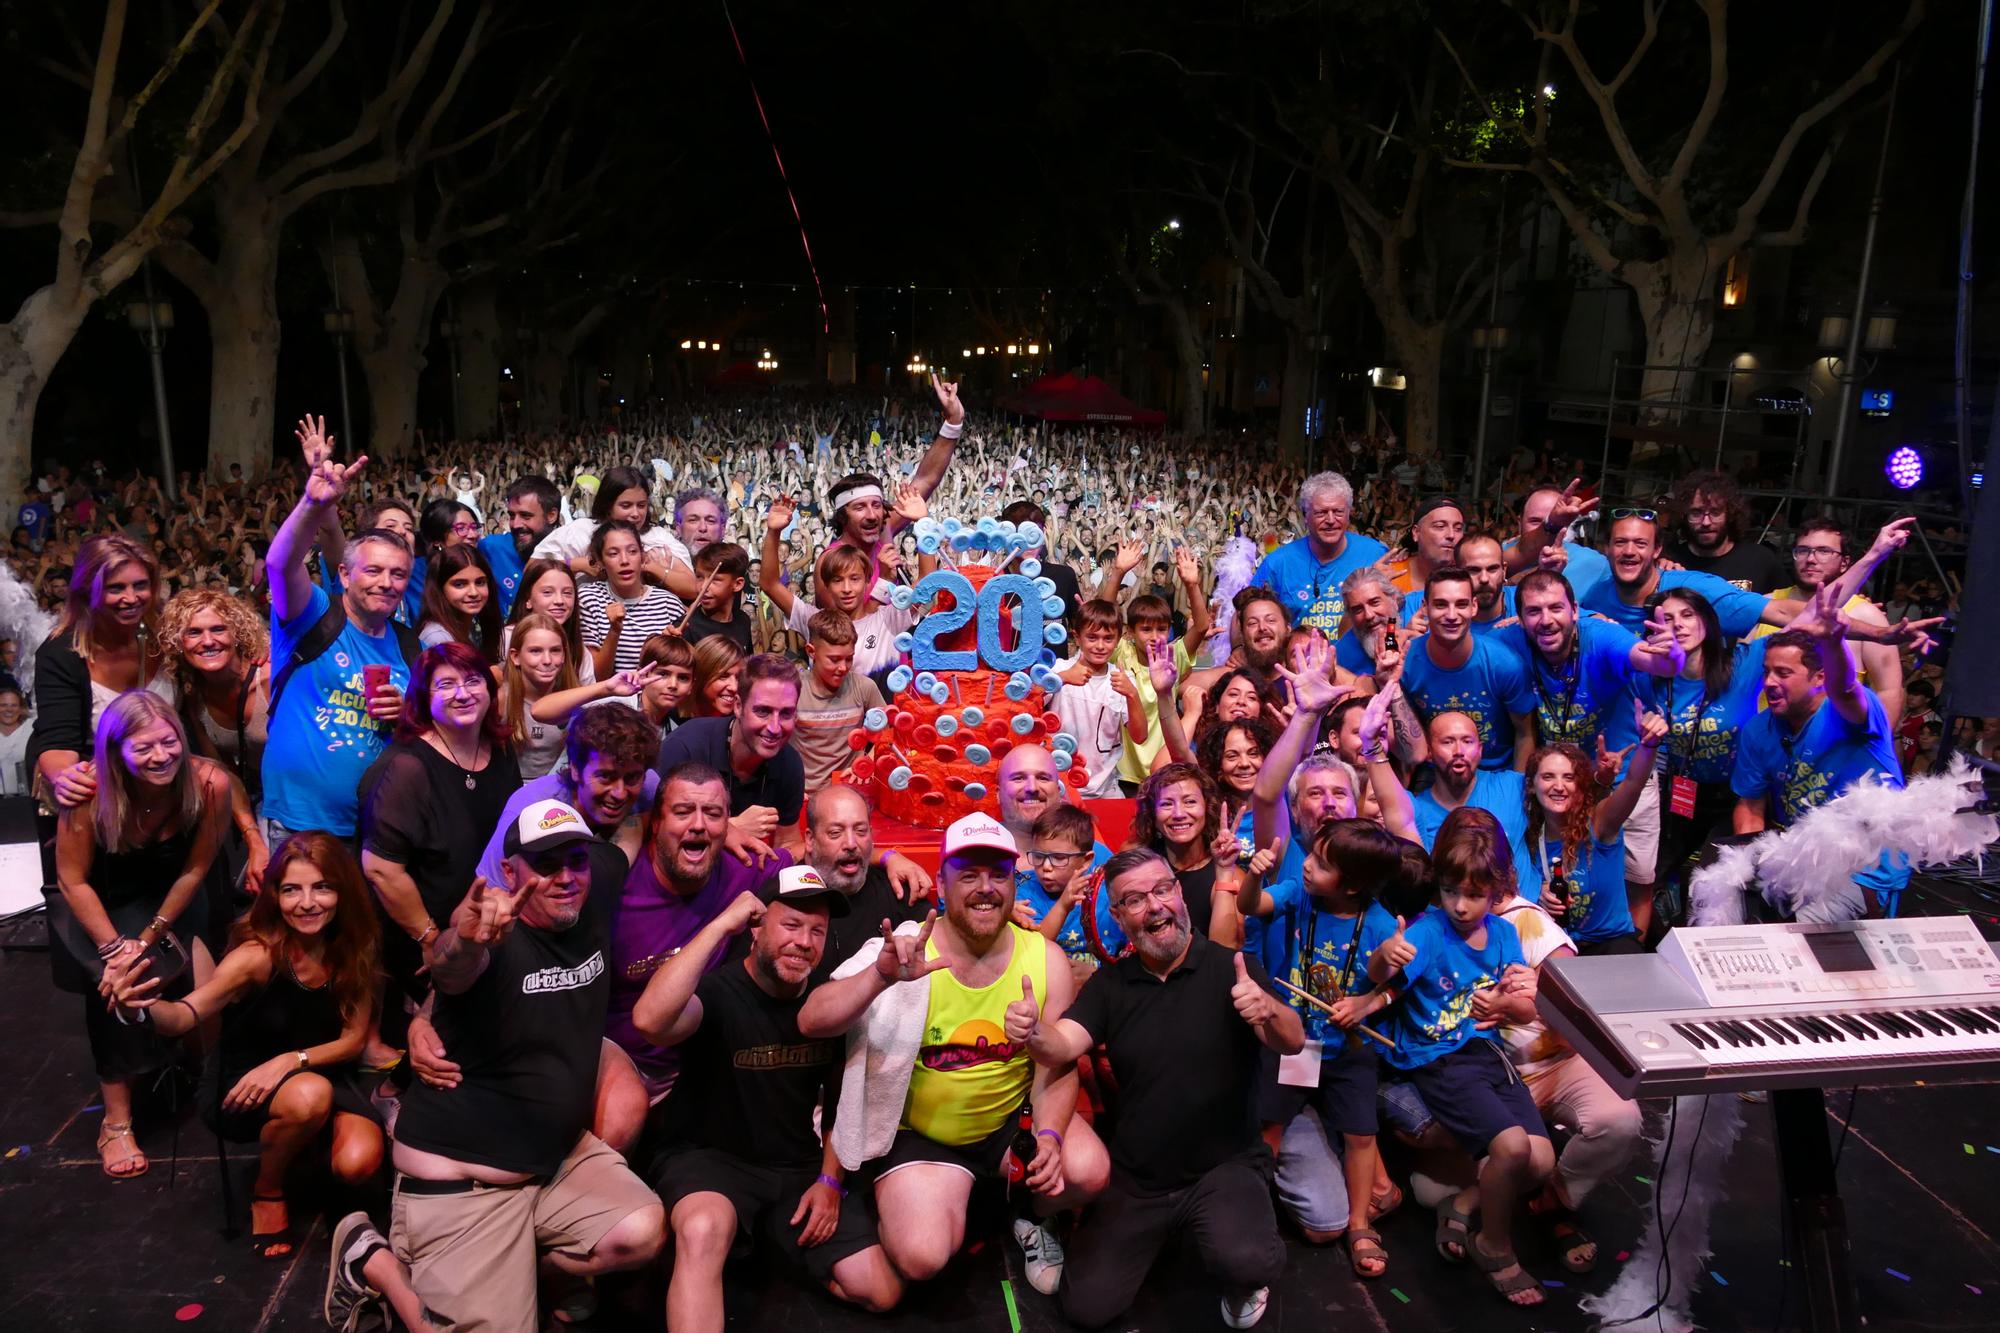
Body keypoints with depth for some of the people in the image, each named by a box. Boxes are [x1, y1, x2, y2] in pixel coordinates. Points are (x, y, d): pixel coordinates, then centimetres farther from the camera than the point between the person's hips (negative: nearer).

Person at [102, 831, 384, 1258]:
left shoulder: (354, 949, -13)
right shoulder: (259, 954, -25)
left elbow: (354, 1038, -8)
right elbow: (188, 1016, -39)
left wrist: (290, 1061, -26)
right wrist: (140, 1009, -62)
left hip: (324, 1072, 3)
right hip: (243, 1084, -3)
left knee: (358, 1164, -24)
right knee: (310, 1095, -37)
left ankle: (304, 1149, 15)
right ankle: (267, 1193, -5)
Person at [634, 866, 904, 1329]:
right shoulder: (717, 992, -17)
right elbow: (649, 1020, -41)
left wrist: (830, 1180, 1)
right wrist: (721, 925, -35)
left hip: (802, 1169, 7)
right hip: (712, 1159, -6)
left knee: (881, 1293, -3)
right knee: (703, 1231, -41)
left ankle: (780, 1242, 19)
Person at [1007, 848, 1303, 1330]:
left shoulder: (1233, 969, -10)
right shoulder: (1108, 984, 0)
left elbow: (1292, 1042, -21)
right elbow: (1063, 1047, -13)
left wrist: (1268, 1009, -45)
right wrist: (1034, 1034, -38)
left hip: (1226, 1166, -3)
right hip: (1135, 1176, 4)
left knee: (1244, 1263, -32)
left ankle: (1244, 1278, 7)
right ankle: (1160, 1232, 28)